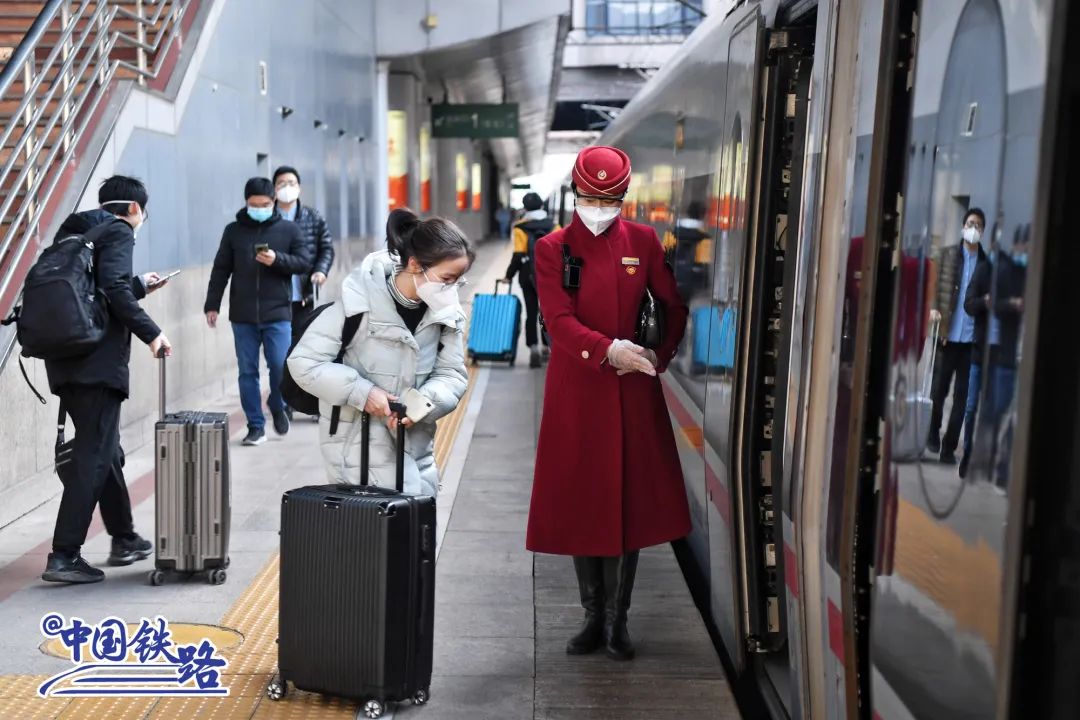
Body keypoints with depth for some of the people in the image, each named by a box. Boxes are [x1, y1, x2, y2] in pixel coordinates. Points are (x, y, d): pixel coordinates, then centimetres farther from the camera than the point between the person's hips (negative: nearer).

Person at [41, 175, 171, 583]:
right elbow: (113, 289, -19)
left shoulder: (75, 231, 21)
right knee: (93, 458, -6)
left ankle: (124, 540, 29)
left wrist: (140, 285, 36)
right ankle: (63, 556, -9)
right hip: (97, 362, -9)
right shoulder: (118, 232, -4)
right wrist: (151, 332, -13)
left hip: (68, 359, 9)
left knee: (106, 452, 18)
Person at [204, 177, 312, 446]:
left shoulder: (289, 229, 4)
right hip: (242, 316, 2)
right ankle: (256, 426, 12)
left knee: (280, 367, -6)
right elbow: (221, 270, 10)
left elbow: (304, 262, 1)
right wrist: (212, 305, 5)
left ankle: (278, 407, 24)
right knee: (247, 372, 3)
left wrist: (277, 259, -16)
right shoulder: (233, 230, 8)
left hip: (277, 314, -2)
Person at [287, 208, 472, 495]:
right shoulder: (361, 303, -19)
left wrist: (424, 402, -21)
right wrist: (362, 391, -24)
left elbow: (452, 374, 0)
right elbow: (303, 362, -15)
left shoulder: (445, 311, -4)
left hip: (415, 440, 6)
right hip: (359, 437, -6)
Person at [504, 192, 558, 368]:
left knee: (531, 313, 4)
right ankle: (547, 347, 19)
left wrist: (509, 275, 0)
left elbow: (518, 256, -10)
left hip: (528, 277, -1)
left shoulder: (521, 228, -6)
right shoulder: (553, 227, 1)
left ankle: (533, 347, -9)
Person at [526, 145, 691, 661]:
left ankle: (617, 622, 16)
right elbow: (558, 320, -11)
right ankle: (594, 617, 20)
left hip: (632, 392, 1)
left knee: (630, 502, 3)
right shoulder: (552, 249, -1)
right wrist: (610, 350, -23)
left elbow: (674, 307, 10)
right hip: (575, 391, -1)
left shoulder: (643, 242, 3)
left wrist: (660, 356, -5)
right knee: (578, 505, 5)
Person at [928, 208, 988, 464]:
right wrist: (934, 309, -13)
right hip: (948, 334, 0)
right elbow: (936, 286, 3)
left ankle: (949, 447, 10)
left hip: (972, 337, 0)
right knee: (938, 389, 9)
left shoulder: (986, 262, 3)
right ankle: (933, 435, 29)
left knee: (962, 394, 3)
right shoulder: (947, 255, 5)